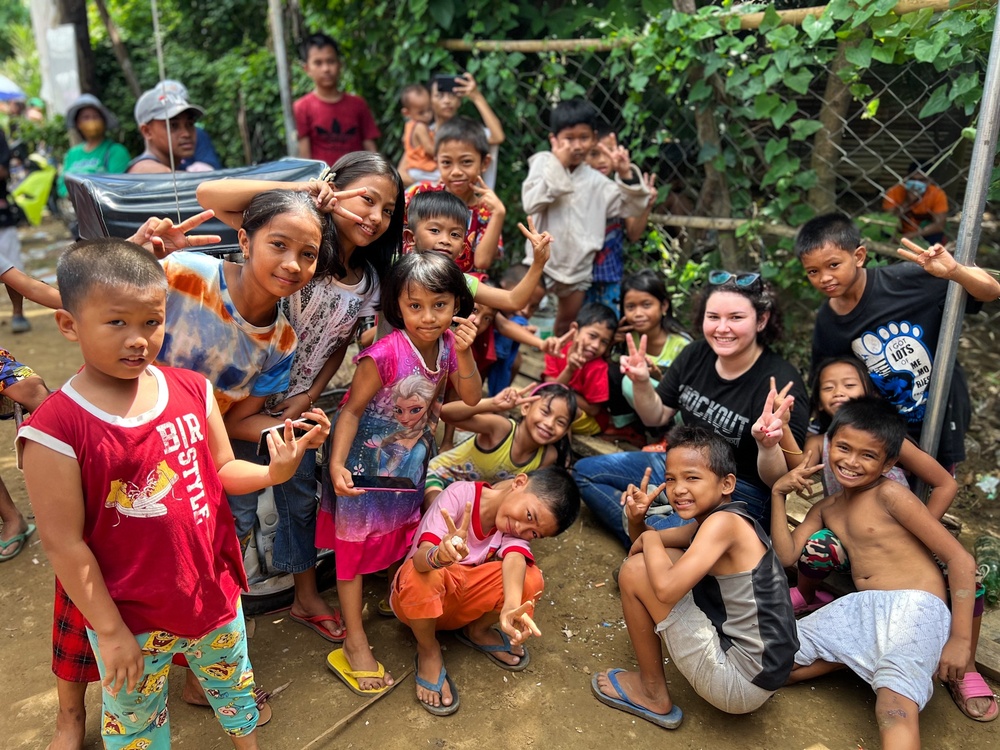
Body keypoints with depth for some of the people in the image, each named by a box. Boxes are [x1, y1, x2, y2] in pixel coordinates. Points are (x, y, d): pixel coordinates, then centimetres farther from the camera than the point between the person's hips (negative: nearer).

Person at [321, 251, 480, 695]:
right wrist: (337, 464, -30)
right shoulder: (386, 354, -29)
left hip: (412, 459, 6)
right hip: (368, 461, -6)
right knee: (354, 542, 6)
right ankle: (354, 645, 17)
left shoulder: (447, 345, -11)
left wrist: (463, 352, -26)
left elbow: (471, 398, -11)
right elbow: (352, 409, -22)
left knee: (402, 534, 22)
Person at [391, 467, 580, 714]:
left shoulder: (515, 532, -9)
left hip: (457, 602, 3)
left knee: (530, 579, -23)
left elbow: (515, 557, -31)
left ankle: (477, 631, 7)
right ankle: (429, 652, -8)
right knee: (424, 576, -40)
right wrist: (439, 556, -58)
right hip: (415, 599, -3)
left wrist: (511, 607, -52)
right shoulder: (460, 494, -23)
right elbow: (420, 557, -33)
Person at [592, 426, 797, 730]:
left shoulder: (723, 522, -19)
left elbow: (666, 588, -30)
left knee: (634, 570, -10)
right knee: (666, 560, 16)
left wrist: (650, 538, -12)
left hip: (740, 684, -10)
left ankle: (653, 694, 7)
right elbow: (640, 548, 14)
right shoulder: (708, 522, 7)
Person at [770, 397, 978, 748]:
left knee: (896, 703, -35)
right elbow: (787, 555, 8)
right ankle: (868, 658, 9)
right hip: (860, 608, 7)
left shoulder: (889, 494, -7)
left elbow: (961, 560, -10)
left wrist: (960, 640, -14)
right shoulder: (826, 508, 15)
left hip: (914, 608, -7)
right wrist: (778, 493, 1)